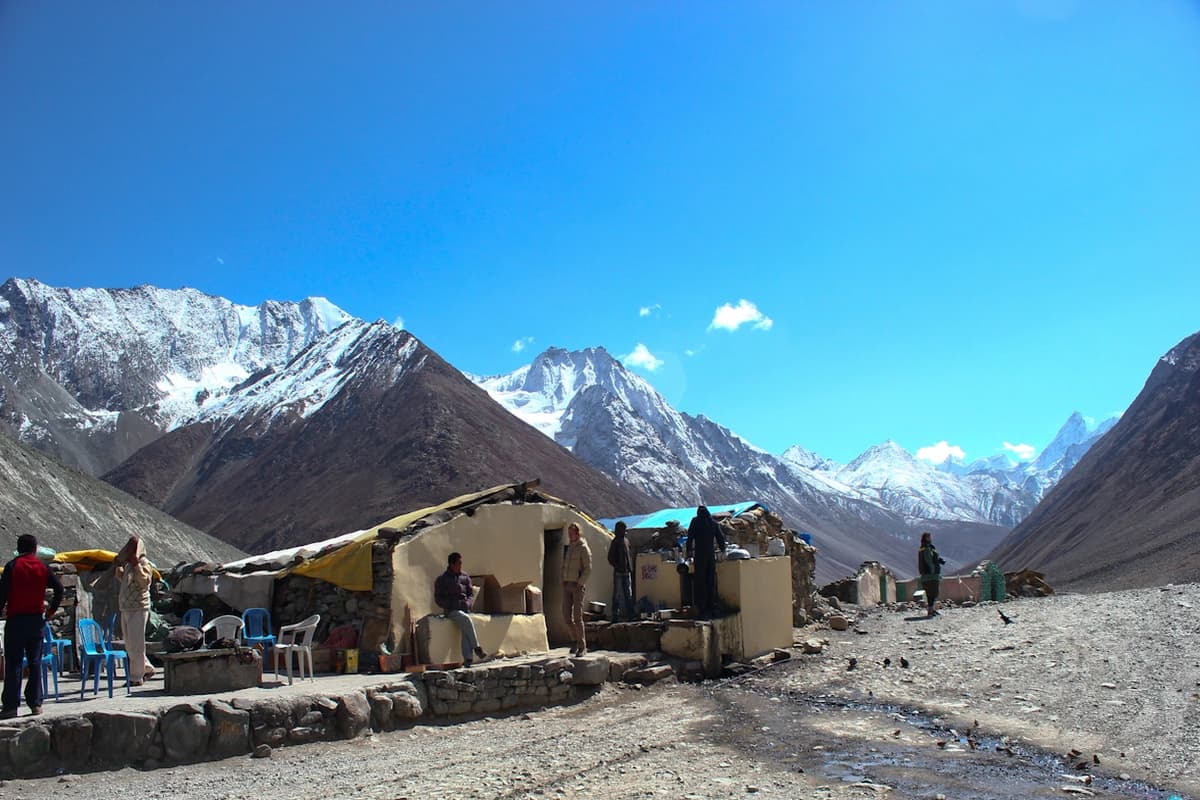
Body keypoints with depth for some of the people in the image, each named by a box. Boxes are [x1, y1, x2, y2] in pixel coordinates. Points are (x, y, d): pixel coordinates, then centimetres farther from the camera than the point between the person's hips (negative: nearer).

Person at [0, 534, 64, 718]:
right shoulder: (42, 567, 4)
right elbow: (59, 587, -2)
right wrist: (51, 610, 7)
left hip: (16, 620, -3)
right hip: (36, 619, 3)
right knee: (35, 663, 9)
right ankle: (35, 703, 10)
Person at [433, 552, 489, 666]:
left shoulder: (465, 577, 15)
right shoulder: (441, 580, 5)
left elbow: (471, 593, 17)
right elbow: (438, 599, 3)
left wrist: (468, 603, -5)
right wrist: (453, 604, -10)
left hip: (464, 609, 3)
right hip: (451, 610, -3)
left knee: (466, 629, -26)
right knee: (466, 619, -32)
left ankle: (468, 659, -35)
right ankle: (477, 649, -28)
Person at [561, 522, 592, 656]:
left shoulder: (583, 548, -8)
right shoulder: (567, 548, 14)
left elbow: (588, 569, -12)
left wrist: (579, 584, -16)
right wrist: (563, 582, 9)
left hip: (578, 586, -7)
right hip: (566, 585, 7)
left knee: (577, 616, -9)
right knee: (567, 614, 4)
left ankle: (582, 646, -2)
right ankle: (575, 639, 23)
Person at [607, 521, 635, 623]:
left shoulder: (626, 541, 12)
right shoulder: (615, 542, -6)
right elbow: (610, 558, -7)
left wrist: (630, 568, 9)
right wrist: (618, 567, -13)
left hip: (627, 572, 6)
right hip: (618, 572, -6)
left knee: (629, 595, 9)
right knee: (617, 595, -3)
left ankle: (630, 615, 14)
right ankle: (615, 616, 0)